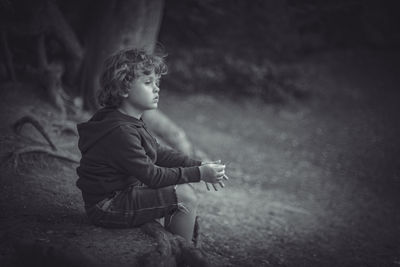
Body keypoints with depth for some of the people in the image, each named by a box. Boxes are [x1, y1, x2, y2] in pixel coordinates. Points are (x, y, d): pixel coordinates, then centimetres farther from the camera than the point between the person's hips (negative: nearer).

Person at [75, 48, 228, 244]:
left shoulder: (130, 122, 9)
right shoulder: (120, 132, -25)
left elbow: (160, 153, 10)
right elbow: (151, 175, -22)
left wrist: (199, 166, -2)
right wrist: (198, 174, -19)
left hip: (123, 193, 11)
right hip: (107, 208, -11)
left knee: (182, 189, 13)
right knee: (185, 196, -16)